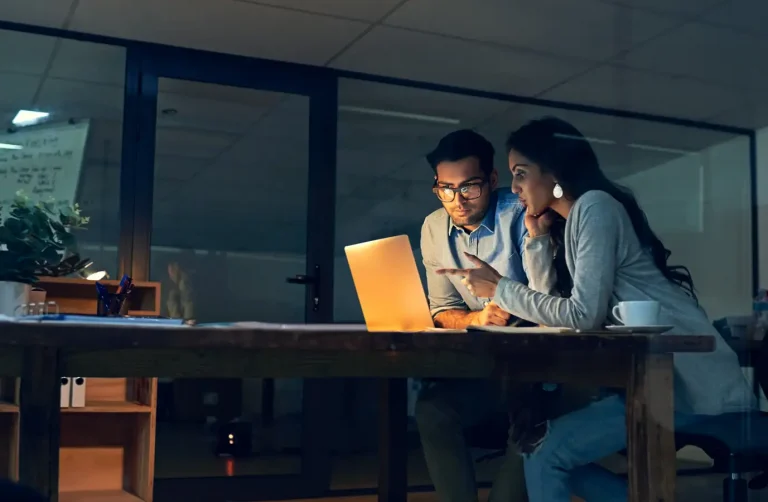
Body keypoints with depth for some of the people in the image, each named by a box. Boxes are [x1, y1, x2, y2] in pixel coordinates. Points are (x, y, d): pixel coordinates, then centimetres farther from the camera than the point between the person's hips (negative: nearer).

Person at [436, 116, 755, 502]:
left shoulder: (595, 205, -12)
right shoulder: (573, 222, 17)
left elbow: (583, 315, -19)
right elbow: (557, 313, 13)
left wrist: (499, 288, -9)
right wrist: (536, 236, 9)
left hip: (690, 380, -10)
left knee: (544, 459, -14)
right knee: (555, 451, 12)